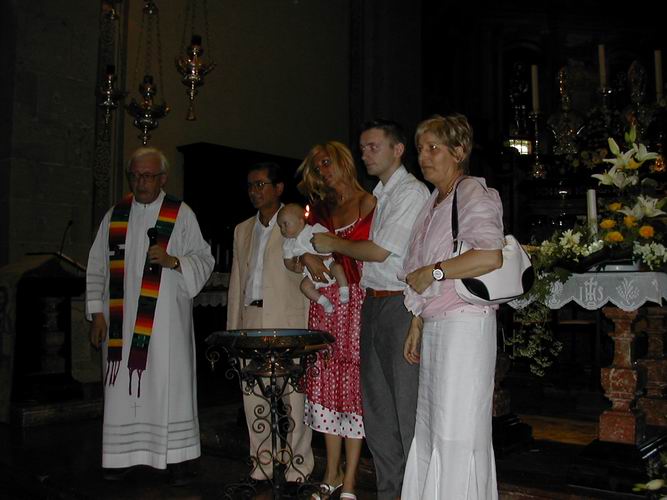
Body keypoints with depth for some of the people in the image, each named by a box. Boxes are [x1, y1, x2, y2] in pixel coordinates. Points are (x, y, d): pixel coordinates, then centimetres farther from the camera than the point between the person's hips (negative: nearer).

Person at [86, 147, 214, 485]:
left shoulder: (181, 215, 2)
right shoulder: (115, 216, 11)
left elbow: (204, 260, -1)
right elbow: (97, 267, 12)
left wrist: (173, 260, -19)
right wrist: (97, 312, 6)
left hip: (167, 320, -3)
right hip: (122, 320, 3)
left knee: (170, 383, -1)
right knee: (123, 385, 4)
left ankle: (176, 456, 10)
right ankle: (123, 453, 18)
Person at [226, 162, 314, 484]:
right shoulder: (243, 230, 18)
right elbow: (236, 282, 18)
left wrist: (308, 326, -11)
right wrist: (233, 328, 13)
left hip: (288, 321, -5)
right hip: (252, 321, 6)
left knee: (293, 397, -2)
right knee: (254, 399, 9)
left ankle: (297, 470, 10)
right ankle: (261, 467, 21)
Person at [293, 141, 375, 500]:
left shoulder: (369, 203, 3)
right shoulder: (321, 211, 18)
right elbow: (295, 261, 17)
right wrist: (306, 257, -4)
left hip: (357, 301, -5)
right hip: (324, 302, 5)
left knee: (353, 383, -3)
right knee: (326, 381, 5)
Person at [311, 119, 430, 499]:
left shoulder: (412, 192, -8)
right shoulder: (380, 194, 18)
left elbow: (380, 251, -14)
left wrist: (334, 244, -2)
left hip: (401, 304, -9)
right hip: (373, 302, 9)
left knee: (407, 405, -2)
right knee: (376, 403, 13)